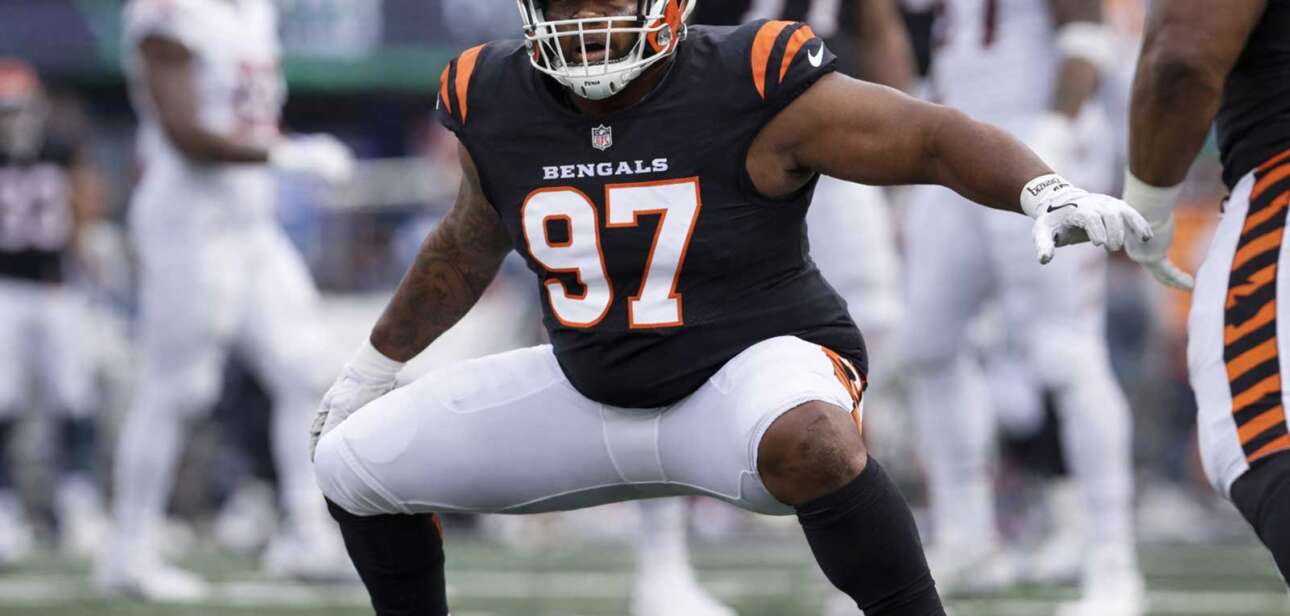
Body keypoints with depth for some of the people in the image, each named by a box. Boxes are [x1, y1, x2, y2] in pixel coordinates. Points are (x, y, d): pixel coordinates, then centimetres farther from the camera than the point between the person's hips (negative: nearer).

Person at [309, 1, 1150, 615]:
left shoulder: (751, 90, -21)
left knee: (805, 440, -42)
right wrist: (379, 360, 25)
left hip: (754, 373, -6)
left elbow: (936, 138, -18)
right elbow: (473, 241, 15)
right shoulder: (496, 106, -6)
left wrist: (1047, 192, -37)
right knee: (353, 465, 4)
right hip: (591, 398, 6)